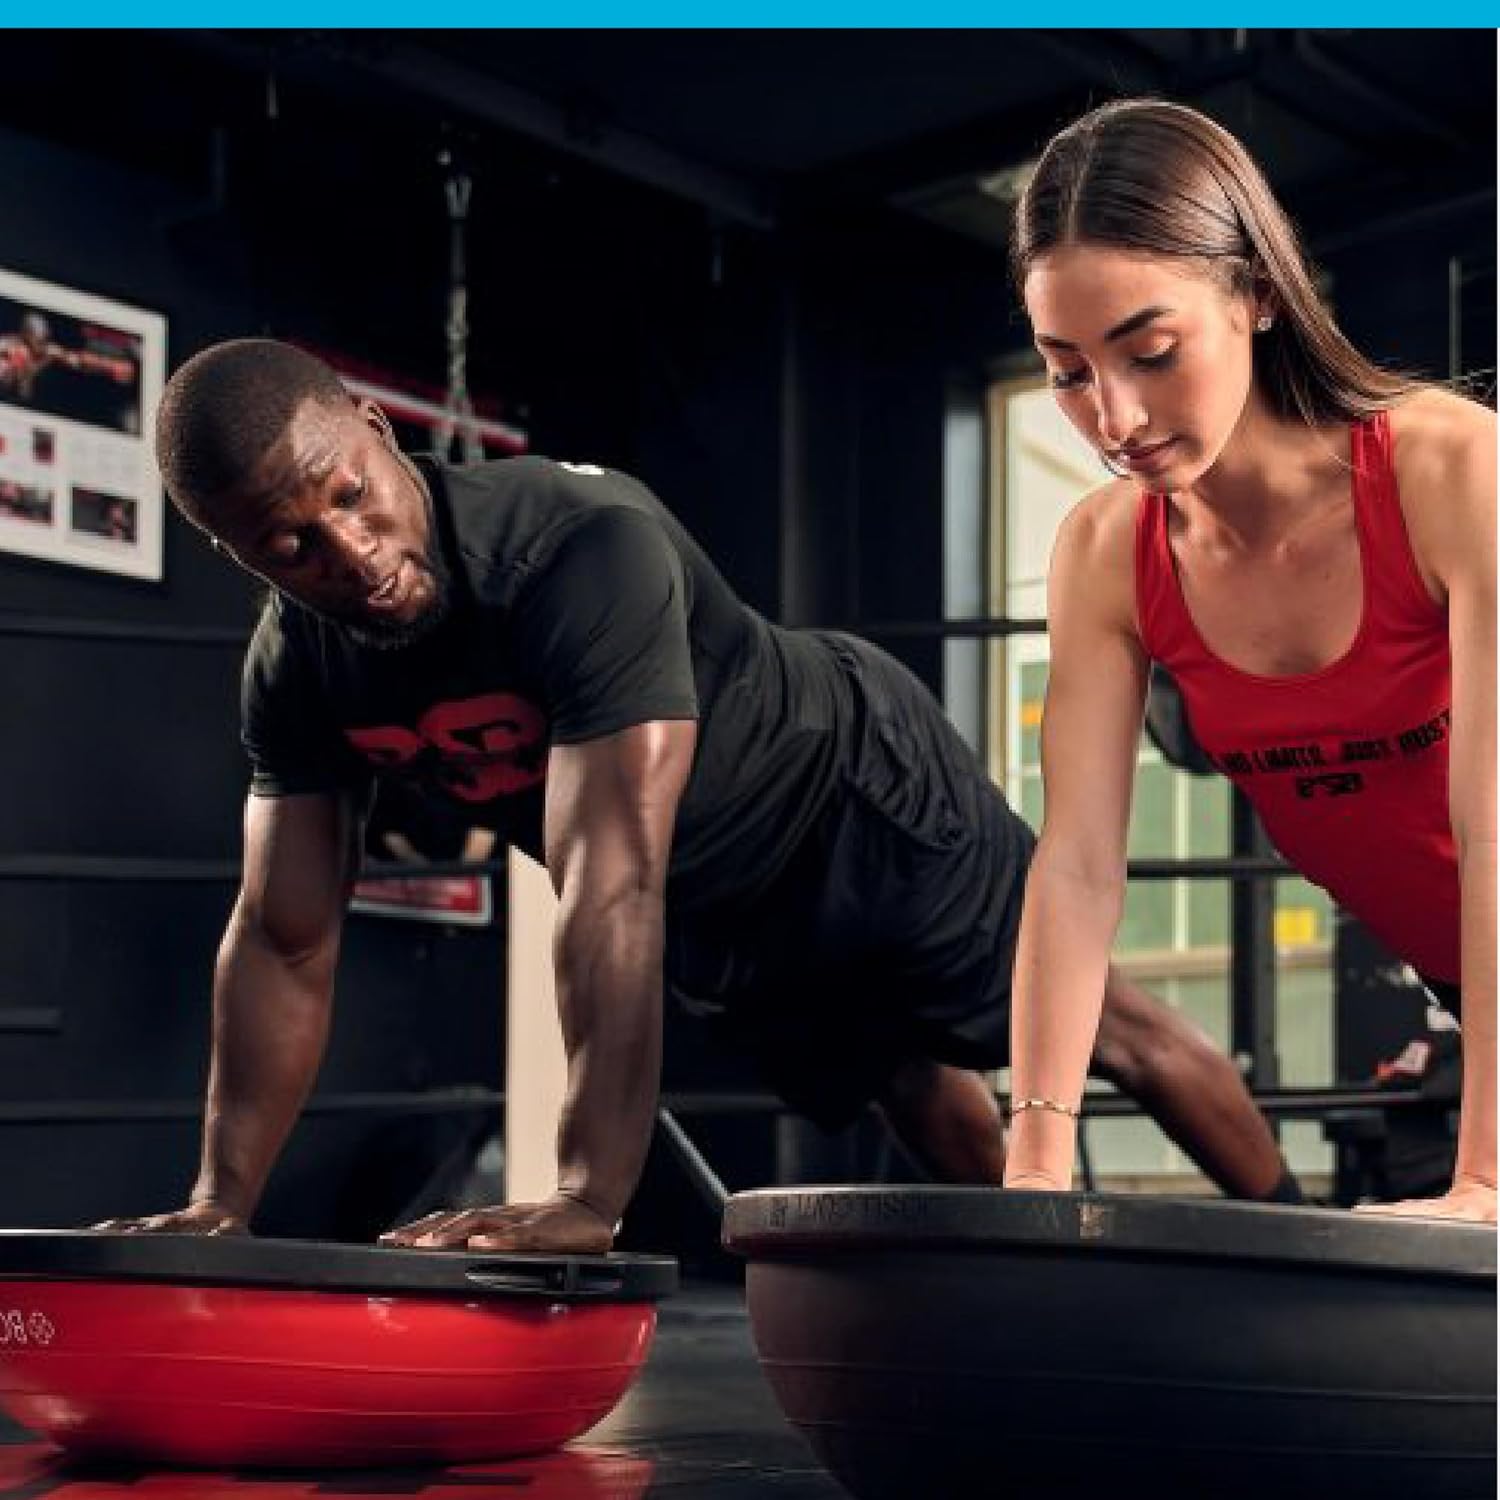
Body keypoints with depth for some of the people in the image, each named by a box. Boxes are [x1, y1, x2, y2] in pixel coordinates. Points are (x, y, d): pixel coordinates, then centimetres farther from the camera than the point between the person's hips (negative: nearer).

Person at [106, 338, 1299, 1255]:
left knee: (1102, 1029, 5)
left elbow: (613, 887, -49)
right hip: (718, 917, 7)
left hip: (859, 797, -6)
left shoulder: (582, 547, -41)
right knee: (931, 1106, 23)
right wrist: (220, 1202, -19)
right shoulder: (297, 667, -18)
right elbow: (284, 946, -12)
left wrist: (587, 1199, -55)